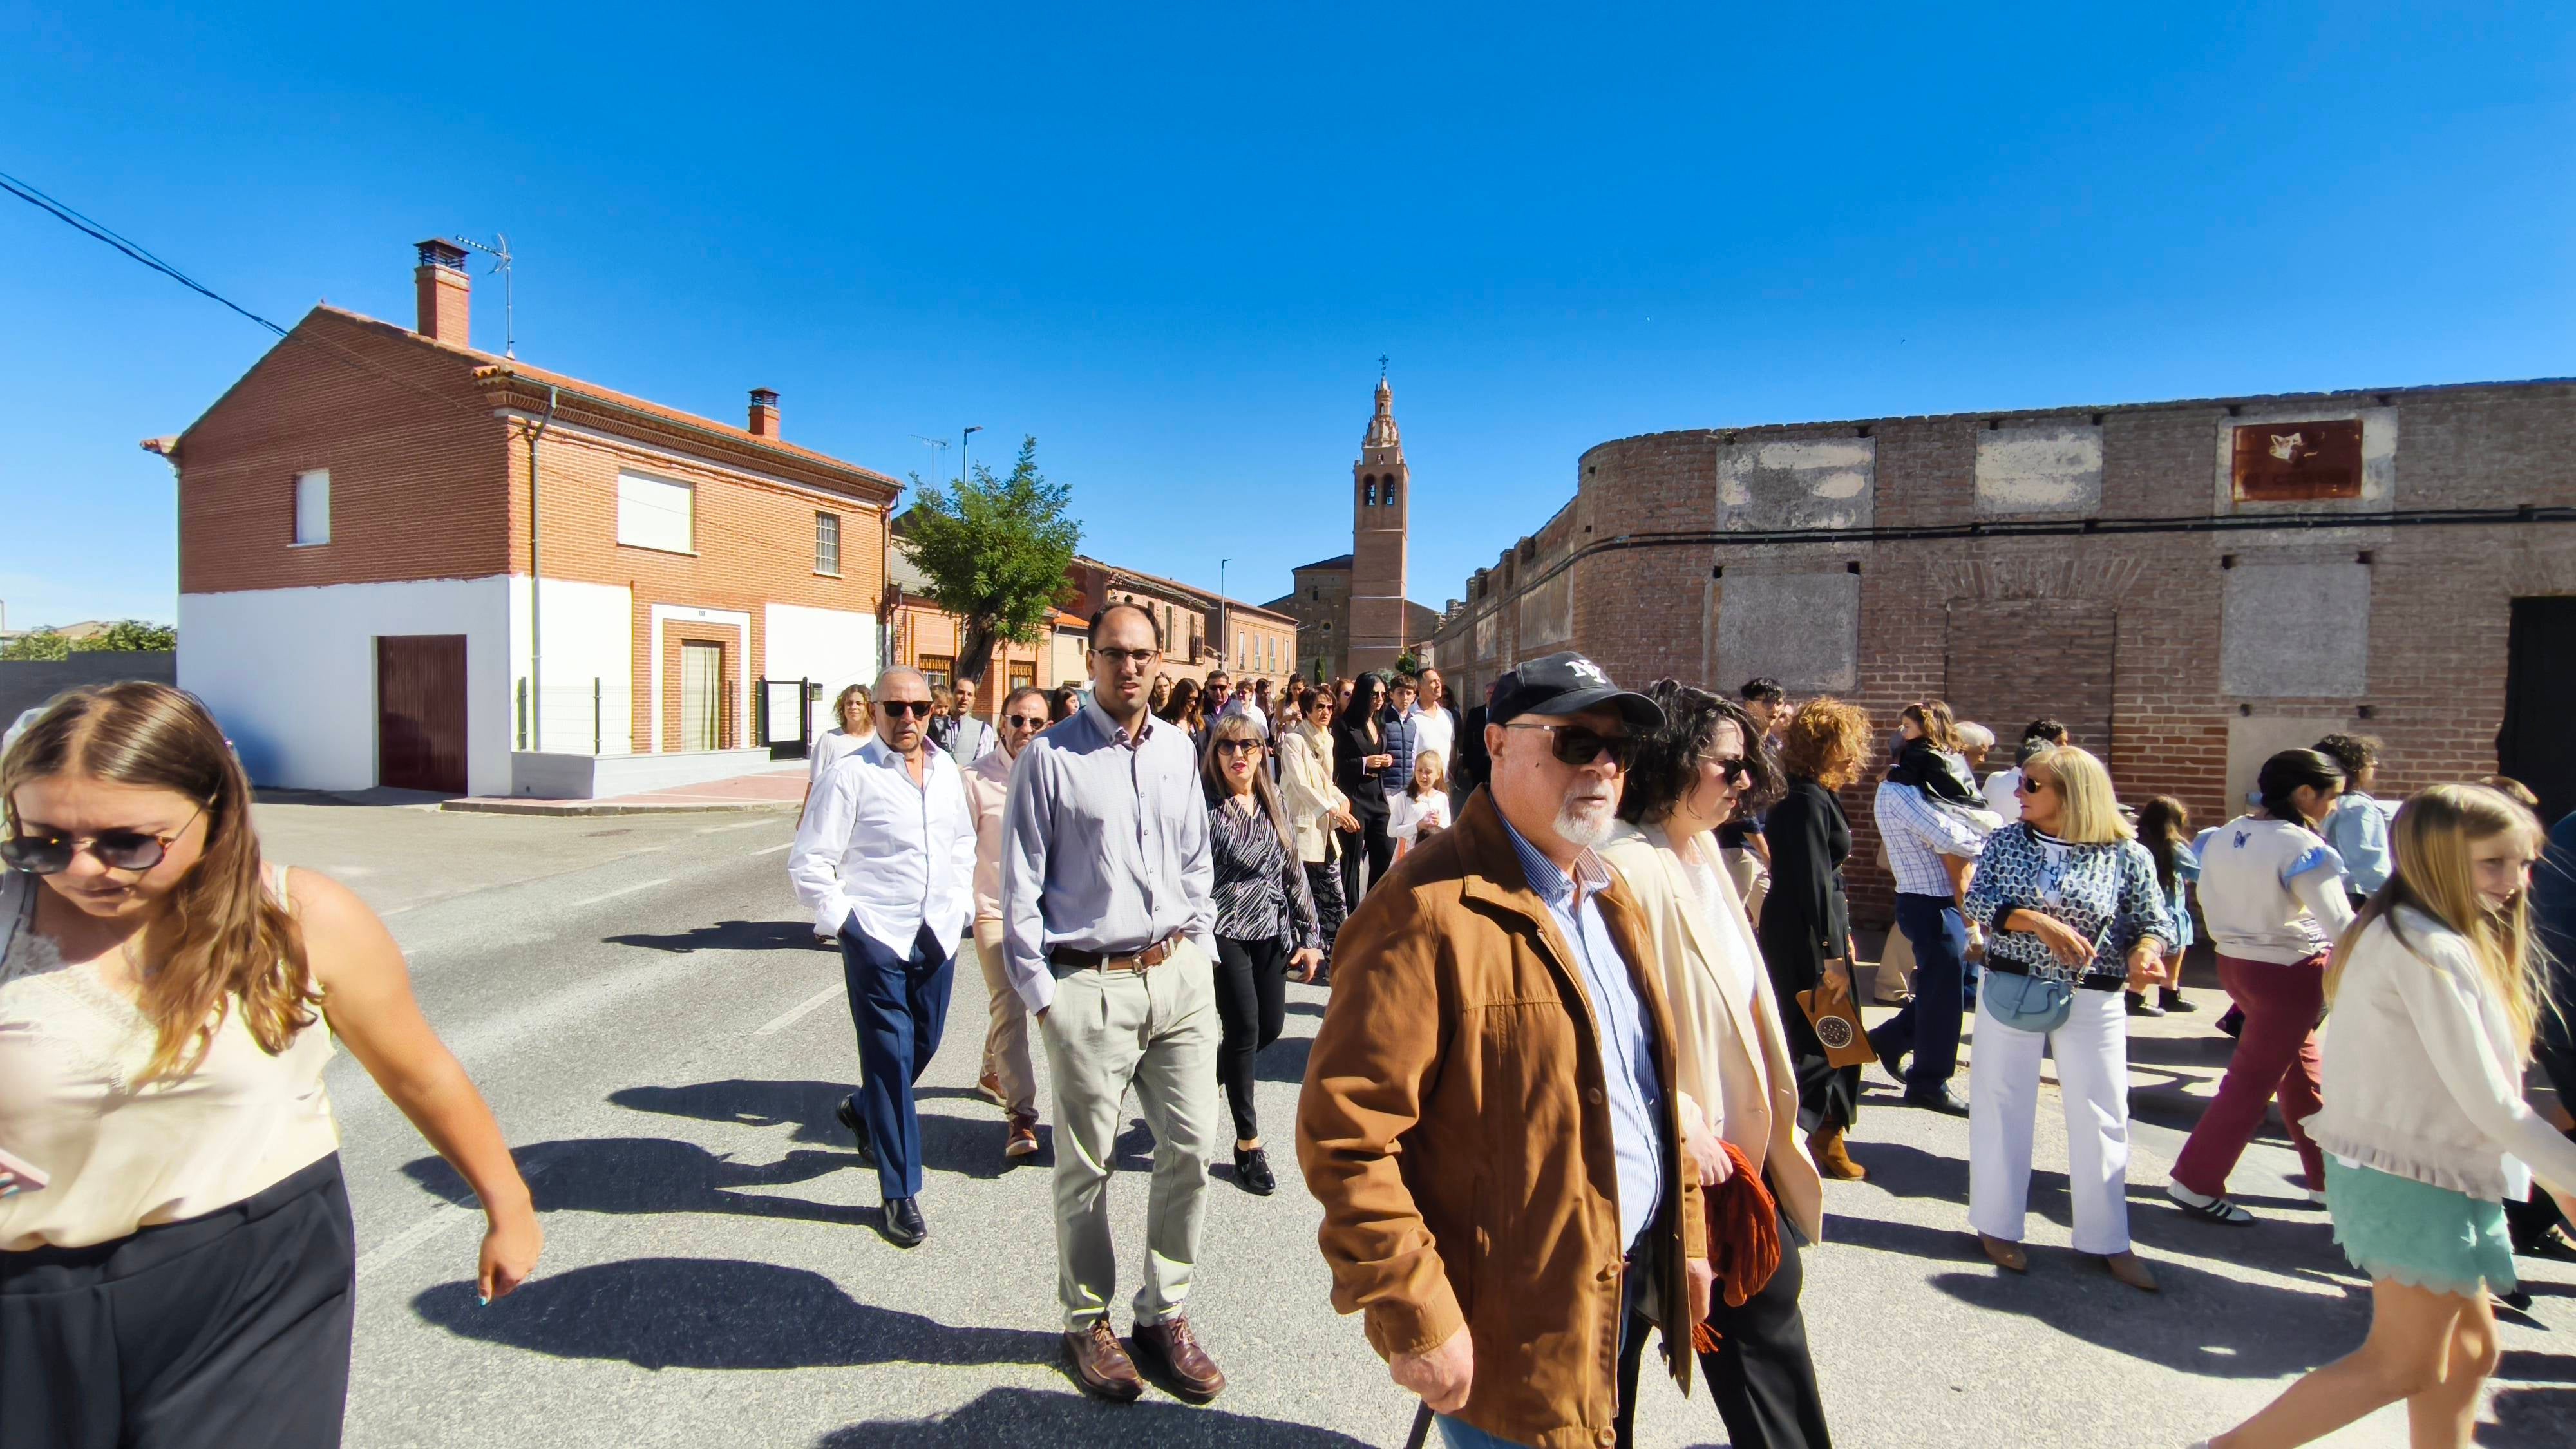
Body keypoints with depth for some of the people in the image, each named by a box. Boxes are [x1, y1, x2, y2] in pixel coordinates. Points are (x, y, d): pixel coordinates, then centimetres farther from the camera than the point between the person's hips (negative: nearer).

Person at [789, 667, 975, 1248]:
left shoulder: (948, 771, 7)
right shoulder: (851, 775, -10)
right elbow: (808, 863, -8)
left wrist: (962, 902, 13)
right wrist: (844, 920, -10)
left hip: (938, 934, 6)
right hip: (877, 938, -6)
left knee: (924, 1045, 18)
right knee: (891, 1058, 1)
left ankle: (863, 1111, 48)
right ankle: (901, 1194, 14)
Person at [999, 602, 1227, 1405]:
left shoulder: (1177, 749, 8)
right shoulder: (1049, 757, -7)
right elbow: (1020, 887, -5)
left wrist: (1199, 953, 11)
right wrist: (1039, 995, -6)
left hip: (1178, 975, 5)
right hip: (1090, 985, -4)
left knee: (1191, 1147, 10)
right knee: (1087, 1166, 9)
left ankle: (1164, 1314, 29)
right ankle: (1087, 1322, 31)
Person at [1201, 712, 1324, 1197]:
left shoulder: (1273, 806, 8)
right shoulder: (1206, 806, -8)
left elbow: (1293, 872, 11)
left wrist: (1309, 937, 8)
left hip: (1270, 932, 6)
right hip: (1225, 932, -5)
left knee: (1270, 1027, 9)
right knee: (1244, 1029, -5)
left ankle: (1209, 1075, 39)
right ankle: (1248, 1142, 12)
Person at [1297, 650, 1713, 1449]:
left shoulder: (1611, 898, 6)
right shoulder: (1432, 909, -23)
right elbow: (1345, 1130, -25)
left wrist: (1687, 1234, 15)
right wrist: (1416, 1321, -21)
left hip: (1631, 1290, 8)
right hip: (1516, 1334, -8)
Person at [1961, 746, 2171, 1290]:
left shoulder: (2126, 855, -4)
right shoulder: (2004, 842, -1)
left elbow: (2155, 922, 0)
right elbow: (1977, 901, -10)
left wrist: (2144, 951, -22)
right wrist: (2039, 922, -24)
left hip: (2093, 1002, 0)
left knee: (2101, 1117, 8)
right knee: (2001, 1107, 8)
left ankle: (2108, 1240, 25)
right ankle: (1997, 1225, 22)